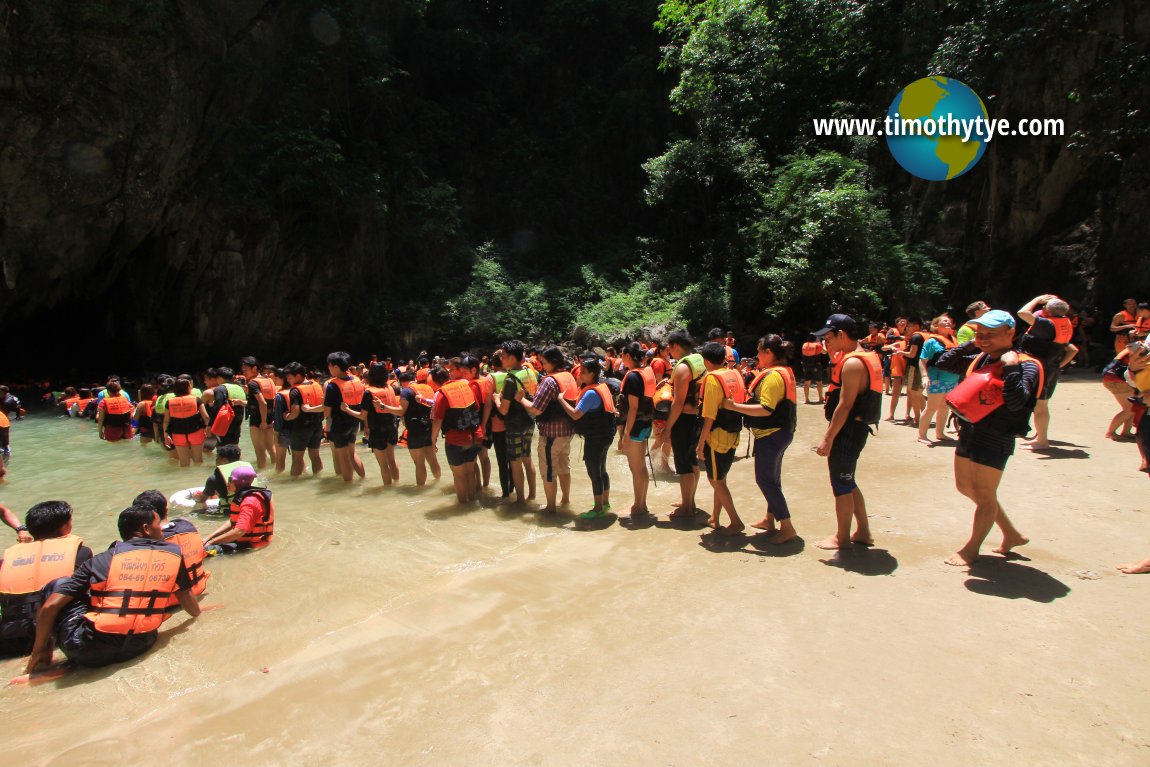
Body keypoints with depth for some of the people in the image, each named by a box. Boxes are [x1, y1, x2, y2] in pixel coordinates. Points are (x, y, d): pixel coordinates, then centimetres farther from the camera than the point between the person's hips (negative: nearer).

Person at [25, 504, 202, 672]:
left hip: (88, 653, -2)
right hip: (139, 647, 3)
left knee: (58, 586, 15)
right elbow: (186, 598, 18)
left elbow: (50, 606, -2)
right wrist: (196, 611, 39)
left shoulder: (102, 560, 1)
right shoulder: (172, 553, 4)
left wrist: (39, 650, 11)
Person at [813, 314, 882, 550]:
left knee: (842, 486, 2)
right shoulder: (864, 358, 13)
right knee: (848, 484, 20)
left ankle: (842, 538, 15)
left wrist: (827, 438, -21)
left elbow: (845, 406, -23)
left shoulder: (852, 363, -20)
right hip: (856, 428, 10)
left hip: (847, 431, -10)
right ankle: (863, 532, 29)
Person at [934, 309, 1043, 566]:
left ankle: (972, 548, 22)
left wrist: (1012, 366, -27)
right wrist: (969, 345, 5)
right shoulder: (978, 359, 7)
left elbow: (1015, 402, -26)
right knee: (965, 486, 19)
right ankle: (1011, 534, 35)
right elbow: (943, 363, 13)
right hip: (969, 431, 9)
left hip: (995, 439, -8)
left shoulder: (1024, 365, -13)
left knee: (984, 495, 5)